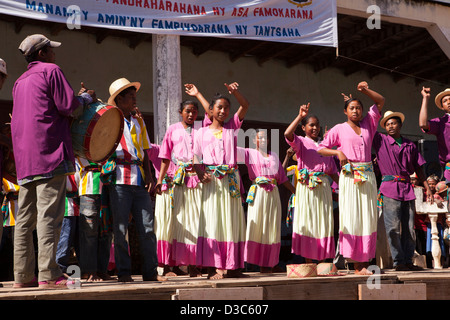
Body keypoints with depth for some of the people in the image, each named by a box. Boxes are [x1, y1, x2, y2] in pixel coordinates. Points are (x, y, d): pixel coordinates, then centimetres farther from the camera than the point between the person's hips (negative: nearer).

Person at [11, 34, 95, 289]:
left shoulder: (20, 81, 24)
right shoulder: (51, 70, -1)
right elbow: (68, 106, -9)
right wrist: (87, 97, 9)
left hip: (24, 158, 8)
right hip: (49, 153, -8)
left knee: (26, 218, 7)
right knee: (49, 214, -12)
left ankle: (23, 275, 8)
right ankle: (48, 275, -15)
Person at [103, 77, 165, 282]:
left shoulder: (138, 122, 22)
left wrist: (149, 175, 8)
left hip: (139, 181, 5)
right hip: (119, 179, -5)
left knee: (147, 227, 0)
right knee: (120, 228, -3)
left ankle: (150, 271, 4)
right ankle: (123, 272, 3)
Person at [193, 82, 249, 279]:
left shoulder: (232, 127, 13)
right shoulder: (202, 132, 10)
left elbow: (245, 106, 2)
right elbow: (196, 159, 6)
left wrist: (235, 92, -16)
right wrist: (201, 174, -12)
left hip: (231, 180, 2)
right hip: (211, 181, -2)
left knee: (232, 222, 1)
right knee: (212, 221, -7)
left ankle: (232, 266, 6)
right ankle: (213, 267, -9)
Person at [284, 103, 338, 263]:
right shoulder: (301, 142, 3)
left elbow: (332, 170, 18)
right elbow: (287, 134, -19)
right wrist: (300, 116, -20)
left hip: (324, 187, 5)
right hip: (307, 186, -5)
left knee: (324, 223, 2)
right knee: (307, 222, -4)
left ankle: (322, 260, 7)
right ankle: (308, 262, 0)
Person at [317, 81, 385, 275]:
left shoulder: (368, 124, 16)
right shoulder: (339, 129, 7)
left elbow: (380, 101, 20)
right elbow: (321, 149, 7)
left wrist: (365, 90, 8)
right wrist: (338, 152, -8)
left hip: (368, 177, 4)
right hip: (349, 177, -4)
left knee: (368, 218, -1)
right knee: (352, 218, -7)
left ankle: (364, 262, 1)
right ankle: (356, 265, -8)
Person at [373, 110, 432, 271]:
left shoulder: (410, 145, 15)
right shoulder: (380, 140, 6)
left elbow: (418, 168, 19)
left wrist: (427, 188, 14)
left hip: (407, 188, 4)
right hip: (390, 188, -4)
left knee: (409, 228, 4)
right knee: (393, 228, -7)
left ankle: (408, 261, 11)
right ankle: (398, 262, -2)